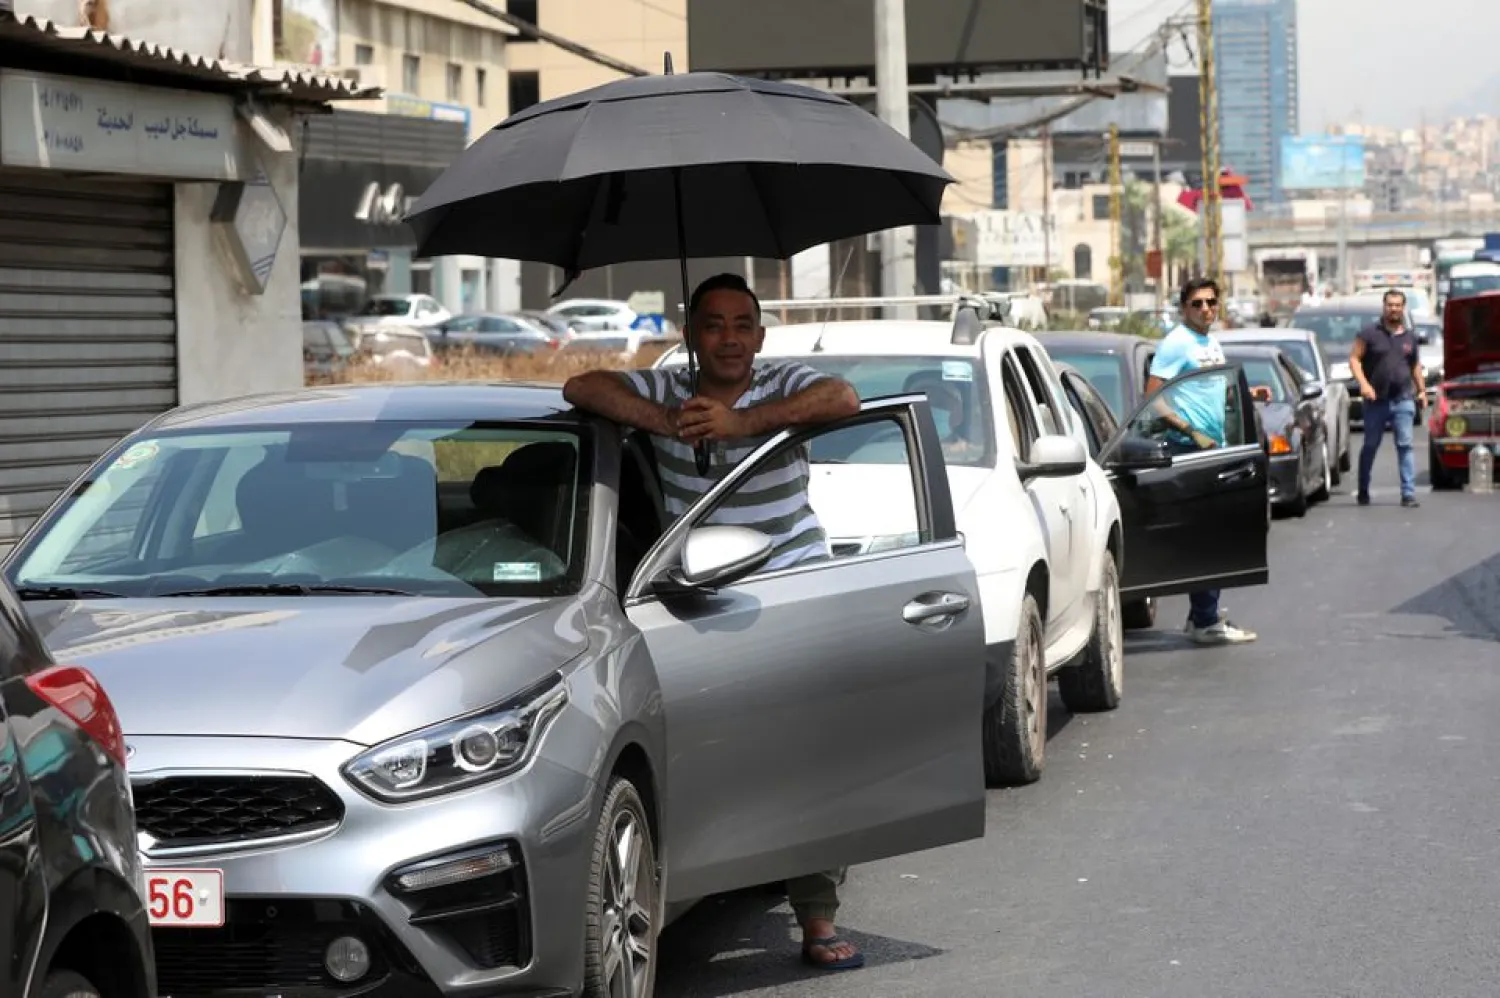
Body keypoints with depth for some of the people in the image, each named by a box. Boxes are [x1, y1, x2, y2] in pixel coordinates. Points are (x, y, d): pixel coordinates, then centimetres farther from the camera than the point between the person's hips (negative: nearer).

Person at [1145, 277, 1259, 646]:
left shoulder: (1213, 344, 16)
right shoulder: (1176, 343, -11)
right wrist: (1192, 432, -21)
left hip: (1214, 448, 9)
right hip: (1190, 450, -9)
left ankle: (1203, 613, 22)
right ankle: (1206, 622, -9)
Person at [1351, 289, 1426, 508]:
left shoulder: (1410, 337, 12)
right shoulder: (1369, 333, 0)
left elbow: (1416, 365, 23)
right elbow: (1354, 359, -4)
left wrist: (1422, 389, 17)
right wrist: (1363, 384, -17)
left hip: (1403, 400, 2)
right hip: (1376, 400, -2)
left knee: (1405, 445, -7)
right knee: (1370, 446, 8)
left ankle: (1409, 494, -11)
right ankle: (1363, 492, 21)